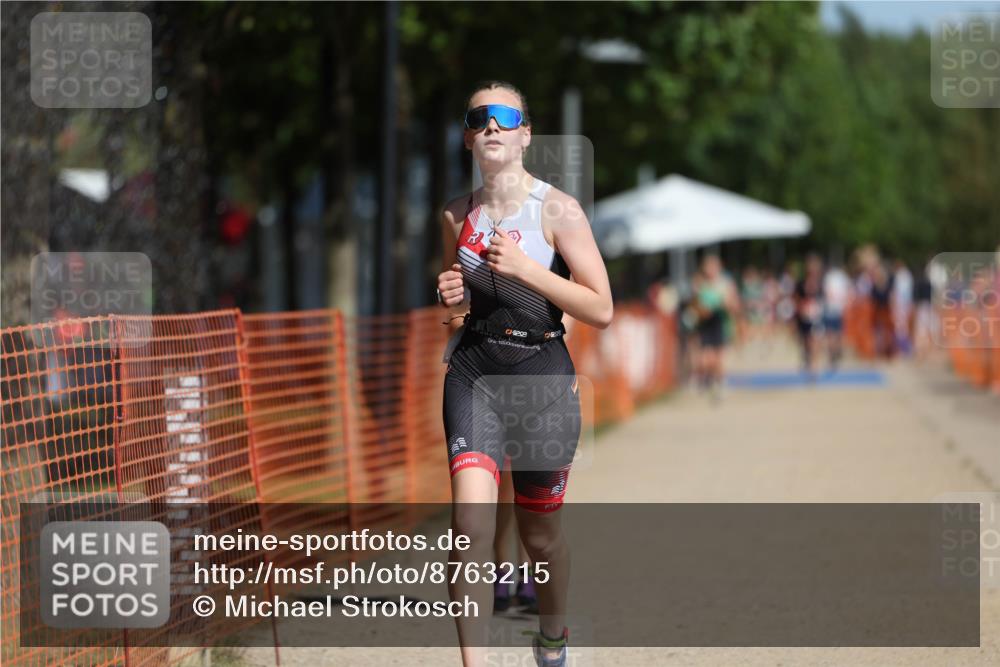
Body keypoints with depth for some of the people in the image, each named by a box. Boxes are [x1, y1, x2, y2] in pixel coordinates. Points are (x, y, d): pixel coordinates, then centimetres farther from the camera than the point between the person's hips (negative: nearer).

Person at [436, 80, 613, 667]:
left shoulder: (557, 210, -7)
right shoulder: (458, 216, 7)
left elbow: (602, 311, -11)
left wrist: (526, 269, -20)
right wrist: (451, 301, -1)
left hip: (543, 377, -2)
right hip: (473, 375, 2)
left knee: (541, 533, 12)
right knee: (471, 521, -17)